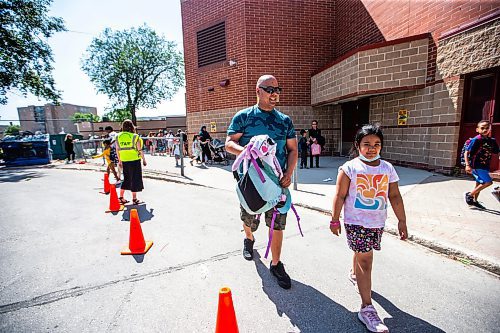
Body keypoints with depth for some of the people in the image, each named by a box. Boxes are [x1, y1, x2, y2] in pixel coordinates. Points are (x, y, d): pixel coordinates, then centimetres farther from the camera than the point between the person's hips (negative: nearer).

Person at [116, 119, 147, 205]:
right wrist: (144, 159, 2)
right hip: (134, 160, -5)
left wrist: (120, 161, 19)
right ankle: (134, 199, 12)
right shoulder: (135, 137, -10)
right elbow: (140, 150, -9)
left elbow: (117, 150, 9)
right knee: (135, 179, 5)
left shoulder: (118, 136, 4)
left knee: (126, 179, 18)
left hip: (124, 161, 5)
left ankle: (121, 197, 22)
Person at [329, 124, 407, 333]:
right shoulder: (350, 167, -10)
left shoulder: (387, 168, 4)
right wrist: (335, 219, -6)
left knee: (361, 252, 22)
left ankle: (354, 274, 53)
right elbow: (340, 195, -8)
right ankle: (367, 308, 7)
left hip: (377, 222, 5)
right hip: (356, 222, -5)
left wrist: (402, 220, 8)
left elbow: (395, 196, 8)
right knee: (365, 260, -4)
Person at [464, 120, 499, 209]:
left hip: (485, 167, 7)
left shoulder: (492, 141, 6)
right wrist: (467, 165, -22)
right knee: (488, 182, -14)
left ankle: (474, 201, 27)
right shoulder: (476, 140, -13)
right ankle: (469, 194, -1)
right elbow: (466, 152, -15)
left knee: (479, 184, 15)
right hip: (476, 166, -7)